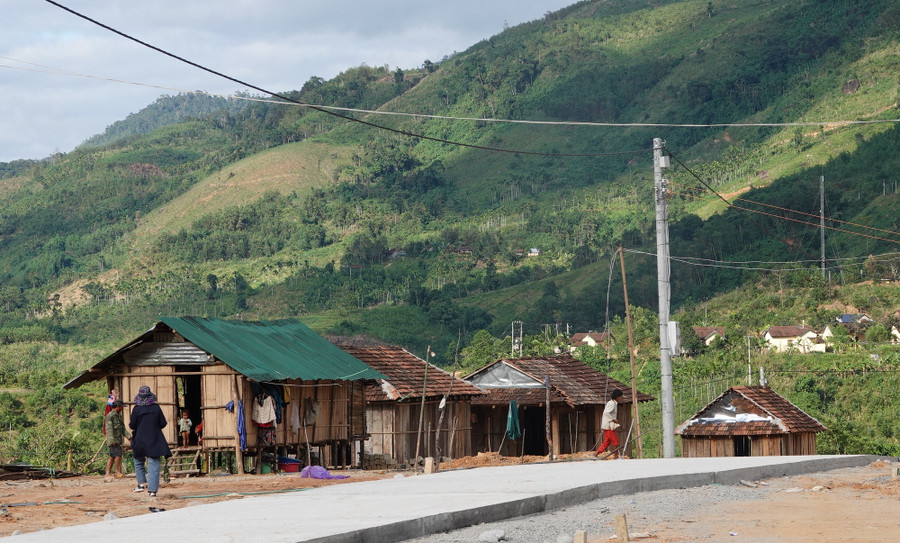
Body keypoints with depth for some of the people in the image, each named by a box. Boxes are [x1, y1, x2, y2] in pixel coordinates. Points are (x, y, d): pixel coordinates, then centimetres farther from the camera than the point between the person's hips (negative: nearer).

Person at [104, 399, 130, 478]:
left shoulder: (119, 416, 17)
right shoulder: (110, 415, -10)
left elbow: (123, 428, 20)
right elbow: (109, 428, -17)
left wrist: (128, 436, 8)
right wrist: (112, 440, -24)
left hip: (118, 439, 9)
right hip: (113, 440, -9)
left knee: (112, 457, 6)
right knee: (118, 454, -12)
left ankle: (107, 473, 7)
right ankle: (118, 472, -6)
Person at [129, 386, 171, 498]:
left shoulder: (136, 409, -9)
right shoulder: (156, 408, -4)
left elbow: (132, 425, -7)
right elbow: (163, 423, 0)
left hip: (140, 441, -1)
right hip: (155, 441, 1)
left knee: (138, 461, 23)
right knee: (153, 465, -1)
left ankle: (142, 483, 17)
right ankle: (153, 490, -7)